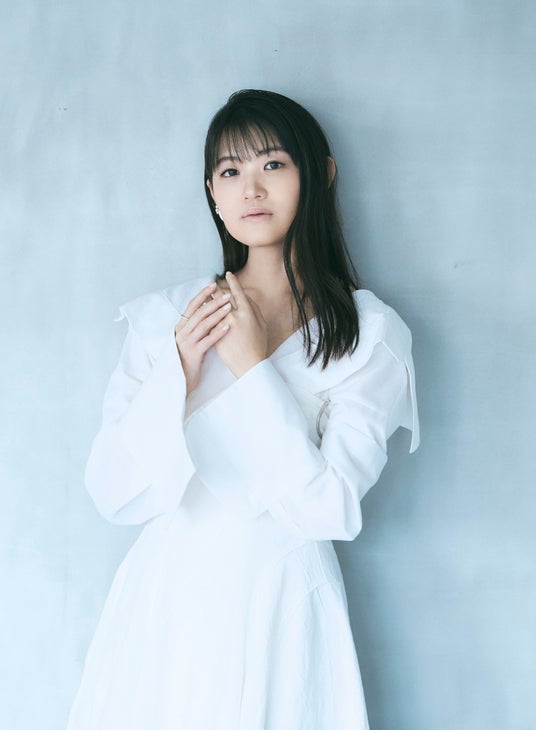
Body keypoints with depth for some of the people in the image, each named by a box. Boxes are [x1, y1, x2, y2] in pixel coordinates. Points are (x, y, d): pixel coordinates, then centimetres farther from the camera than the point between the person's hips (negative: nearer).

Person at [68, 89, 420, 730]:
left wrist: (253, 365, -16)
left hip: (282, 606, -2)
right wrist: (179, 370, -16)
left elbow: (331, 509, -14)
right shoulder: (164, 316, 1)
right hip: (166, 598, 2)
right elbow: (114, 494, -4)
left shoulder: (369, 333, -5)